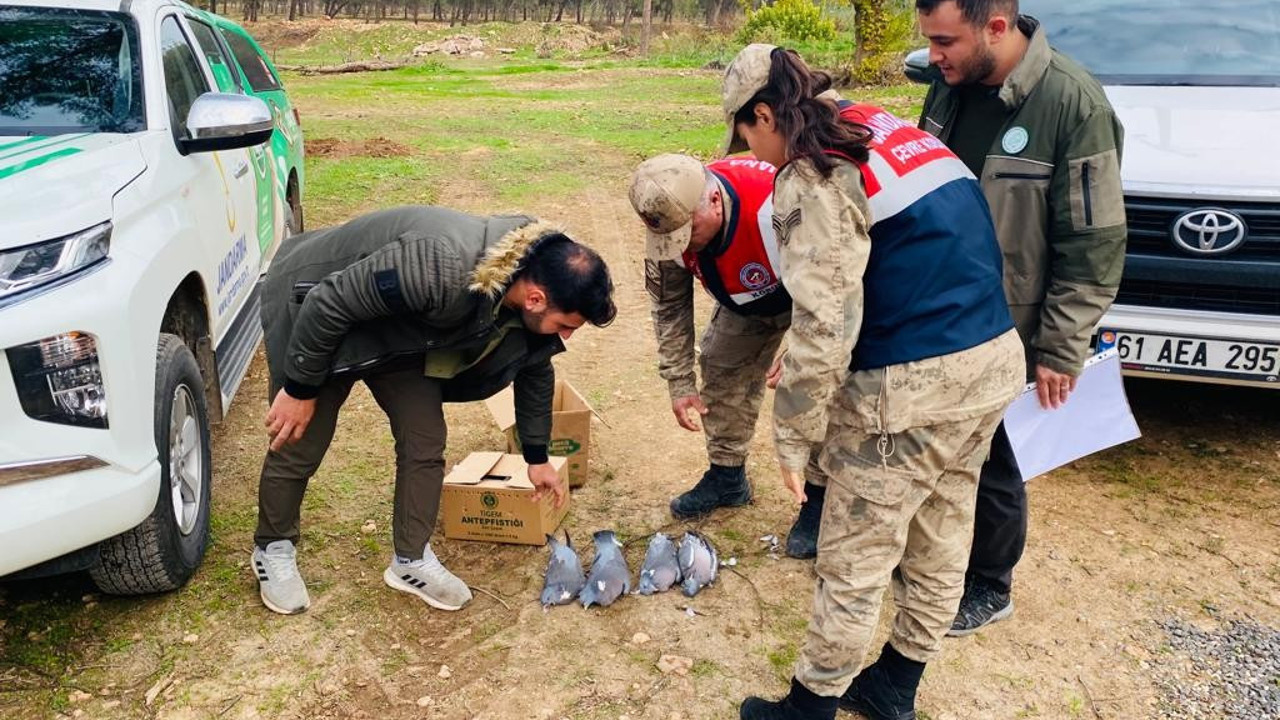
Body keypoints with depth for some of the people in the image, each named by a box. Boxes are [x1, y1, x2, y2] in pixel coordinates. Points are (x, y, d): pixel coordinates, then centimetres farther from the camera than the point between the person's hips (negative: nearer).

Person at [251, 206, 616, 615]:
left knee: (425, 442, 1)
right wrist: (300, 389, -20)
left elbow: (535, 370, 4)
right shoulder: (444, 266, -43)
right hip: (315, 307, -6)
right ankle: (272, 550, 29)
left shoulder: (536, 276, -16)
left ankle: (411, 561, 19)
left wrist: (537, 457, 13)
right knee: (299, 447, 3)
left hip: (397, 325, 6)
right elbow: (329, 303, -32)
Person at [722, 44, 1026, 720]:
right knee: (941, 539, 20)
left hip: (912, 386, -9)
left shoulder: (813, 179, -13)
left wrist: (793, 438, -10)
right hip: (994, 360, 9)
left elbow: (824, 328, -20)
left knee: (854, 562, 7)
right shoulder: (893, 129, 13)